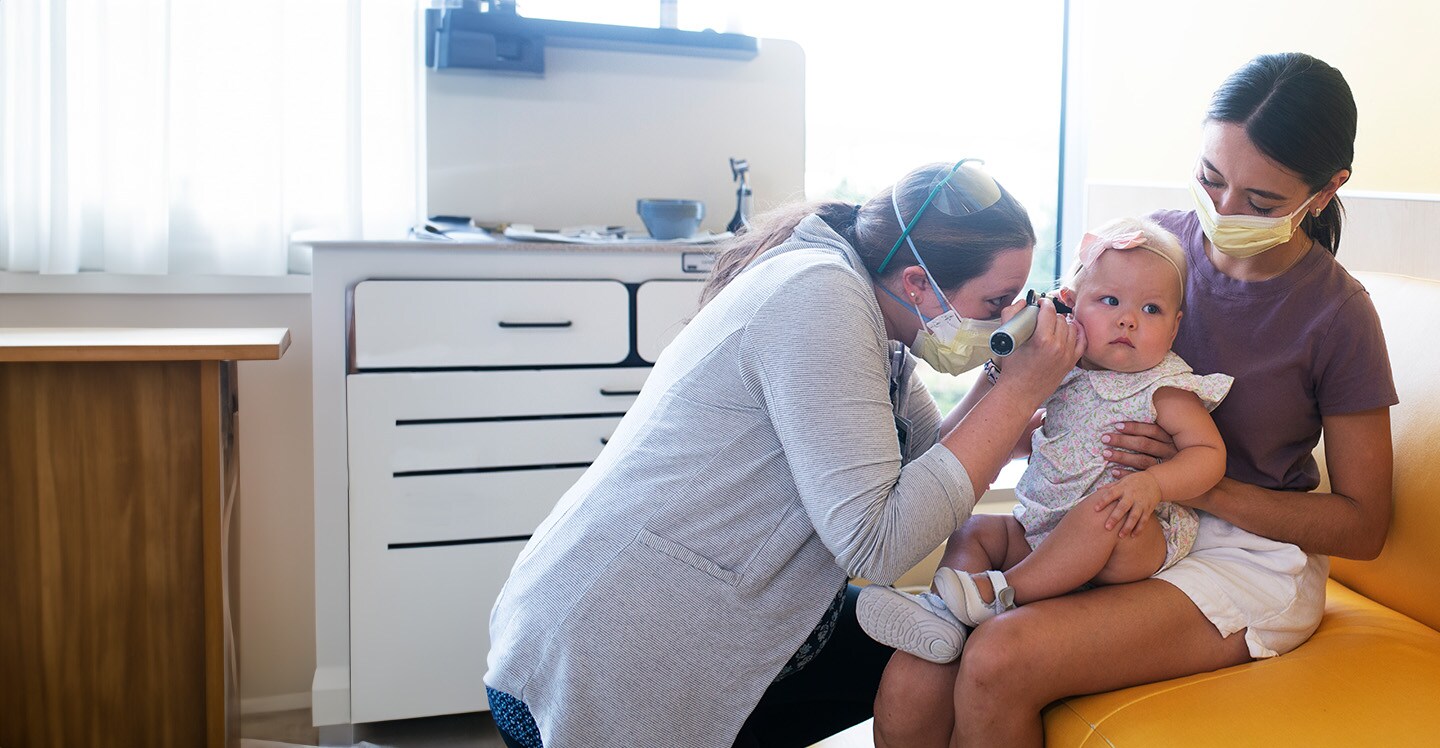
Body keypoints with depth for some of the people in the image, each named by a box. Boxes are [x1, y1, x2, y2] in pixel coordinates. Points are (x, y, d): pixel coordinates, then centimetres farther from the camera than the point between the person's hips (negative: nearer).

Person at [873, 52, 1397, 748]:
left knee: (999, 662, -30)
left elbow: (1363, 525, -3)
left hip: (1250, 550, -3)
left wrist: (1206, 484, -18)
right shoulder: (1158, 238, 1)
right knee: (909, 691, -22)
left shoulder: (1339, 317, -9)